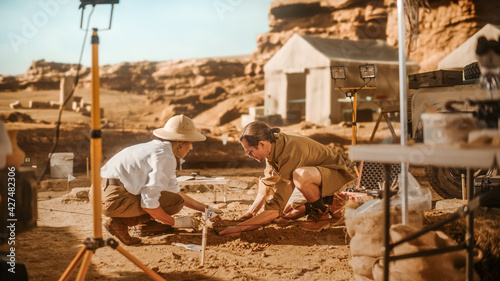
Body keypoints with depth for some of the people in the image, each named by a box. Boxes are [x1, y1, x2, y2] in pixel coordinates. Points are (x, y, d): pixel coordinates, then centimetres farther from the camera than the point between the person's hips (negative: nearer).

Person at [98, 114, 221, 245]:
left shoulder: (157, 147, 18)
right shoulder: (166, 158, -13)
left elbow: (175, 191, 27)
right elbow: (148, 202, -19)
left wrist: (205, 208, 28)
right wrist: (175, 223, -5)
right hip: (115, 199, -10)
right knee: (175, 201, -7)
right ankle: (120, 223, -9)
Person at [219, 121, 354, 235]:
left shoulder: (290, 154, -36)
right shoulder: (274, 142, -10)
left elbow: (275, 209, -36)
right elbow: (268, 182, 7)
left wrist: (240, 227, -34)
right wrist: (251, 212, 3)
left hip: (336, 174, -8)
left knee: (300, 176, -38)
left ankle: (321, 214, -13)